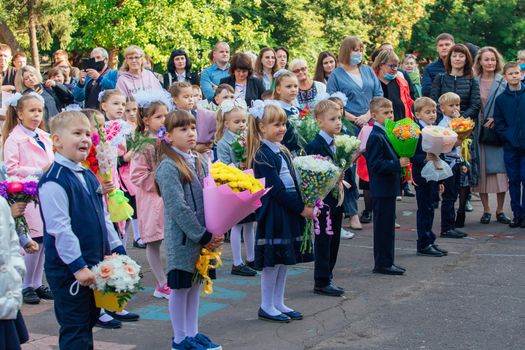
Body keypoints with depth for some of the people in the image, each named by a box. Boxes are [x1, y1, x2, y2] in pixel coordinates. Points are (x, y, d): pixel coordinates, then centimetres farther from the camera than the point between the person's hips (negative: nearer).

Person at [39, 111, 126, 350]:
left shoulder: (89, 177, 11)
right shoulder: (54, 182, -17)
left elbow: (104, 218, 17)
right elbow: (60, 229, -21)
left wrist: (117, 250, 13)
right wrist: (78, 266, -22)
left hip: (94, 265, 9)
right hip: (68, 269, -9)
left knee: (88, 322, 18)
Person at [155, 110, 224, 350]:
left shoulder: (199, 164, 9)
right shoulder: (168, 167, -13)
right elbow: (178, 208, -18)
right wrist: (202, 236, -18)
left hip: (204, 237, 7)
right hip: (182, 239, -7)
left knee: (196, 284, 14)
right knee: (181, 287, 3)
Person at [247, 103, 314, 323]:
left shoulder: (283, 152, 14)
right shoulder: (261, 155, -14)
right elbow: (276, 189, -18)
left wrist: (305, 206, 1)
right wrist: (302, 209, -17)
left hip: (290, 211, 9)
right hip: (273, 212, -9)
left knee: (284, 259, 12)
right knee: (272, 260, -2)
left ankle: (278, 304, 22)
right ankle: (266, 307, 9)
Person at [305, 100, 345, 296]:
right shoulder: (315, 145, -14)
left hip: (336, 202, 8)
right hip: (324, 202, -8)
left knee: (333, 242, 12)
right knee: (323, 242, -1)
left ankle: (326, 279, 22)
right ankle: (321, 282, 8)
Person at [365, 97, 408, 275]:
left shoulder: (387, 133, 13)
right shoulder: (376, 137, -17)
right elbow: (376, 165, -23)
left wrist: (402, 160, 8)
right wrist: (398, 164, -26)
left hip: (389, 187, 10)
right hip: (381, 189, -10)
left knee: (388, 226, 14)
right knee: (383, 226, -4)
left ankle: (386, 262, 22)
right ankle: (382, 264, 3)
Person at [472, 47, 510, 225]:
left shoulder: (503, 83, 4)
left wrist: (496, 119, -12)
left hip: (498, 131, -1)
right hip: (478, 132, 1)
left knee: (500, 169, -2)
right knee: (482, 171, 2)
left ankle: (500, 210, 8)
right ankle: (486, 210, 12)